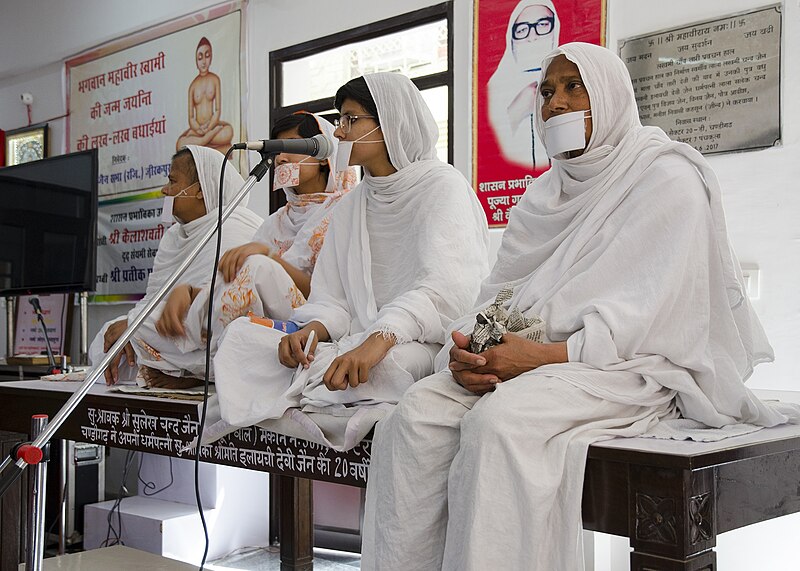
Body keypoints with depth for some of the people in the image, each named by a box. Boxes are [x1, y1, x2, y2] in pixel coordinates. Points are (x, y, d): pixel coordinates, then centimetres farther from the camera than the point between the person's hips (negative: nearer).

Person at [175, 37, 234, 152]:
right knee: (180, 144, -31)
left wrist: (208, 128, -13)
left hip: (213, 125, 0)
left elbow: (218, 110, 2)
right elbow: (191, 118, 4)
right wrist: (199, 129, -17)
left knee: (228, 131, -35)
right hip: (197, 128, 0)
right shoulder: (193, 85, 6)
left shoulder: (215, 79, 5)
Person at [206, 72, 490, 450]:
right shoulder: (350, 207, 18)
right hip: (360, 344, 6)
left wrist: (378, 340, -37)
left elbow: (446, 287, -22)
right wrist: (312, 330, -13)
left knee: (385, 364, -40)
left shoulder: (444, 187, -5)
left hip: (426, 344, -6)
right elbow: (333, 300, 12)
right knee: (241, 333, -9)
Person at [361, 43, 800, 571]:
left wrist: (551, 354, -22)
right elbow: (503, 290, 13)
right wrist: (468, 346, -9)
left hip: (628, 367, -6)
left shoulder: (667, 178, 0)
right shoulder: (545, 193, 21)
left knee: (499, 422, -34)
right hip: (526, 356, 6)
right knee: (416, 413, -21)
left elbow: (646, 309, -12)